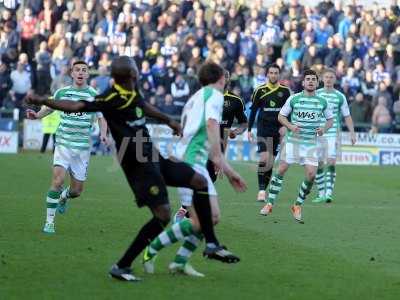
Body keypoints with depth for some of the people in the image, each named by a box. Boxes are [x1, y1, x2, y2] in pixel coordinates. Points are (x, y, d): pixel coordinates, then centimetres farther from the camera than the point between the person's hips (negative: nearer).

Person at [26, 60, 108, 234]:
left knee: (77, 190, 6)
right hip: (63, 143, -1)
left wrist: (103, 134, -16)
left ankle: (63, 198, 44)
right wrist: (36, 115, -2)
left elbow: (101, 118, 3)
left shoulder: (94, 95, 0)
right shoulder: (61, 92, 3)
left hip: (83, 147, 1)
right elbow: (50, 108, 18)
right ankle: (49, 222, -11)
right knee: (58, 180, -20)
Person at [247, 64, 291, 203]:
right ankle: (261, 190, -12)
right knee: (264, 159, -15)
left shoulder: (285, 91, 2)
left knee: (270, 162, 4)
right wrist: (249, 130, 4)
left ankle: (264, 189, 14)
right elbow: (253, 110, 7)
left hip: (278, 129, 2)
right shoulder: (260, 90, 0)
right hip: (263, 128, -2)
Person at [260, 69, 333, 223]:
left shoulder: (322, 102, 5)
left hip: (311, 143, 1)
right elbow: (281, 116, 5)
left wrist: (324, 128, -4)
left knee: (311, 174, -10)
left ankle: (297, 206, 7)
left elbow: (330, 119, 17)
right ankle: (270, 203, 7)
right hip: (292, 140, -1)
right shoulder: (293, 99, -1)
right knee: (281, 170, -4)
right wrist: (290, 126, -13)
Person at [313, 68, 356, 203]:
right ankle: (321, 194, 11)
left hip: (333, 134, -2)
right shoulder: (316, 94, 6)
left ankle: (329, 193, -14)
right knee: (318, 164, 2)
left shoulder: (340, 96, 4)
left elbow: (347, 116, 8)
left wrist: (352, 133, 2)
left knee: (331, 162, -13)